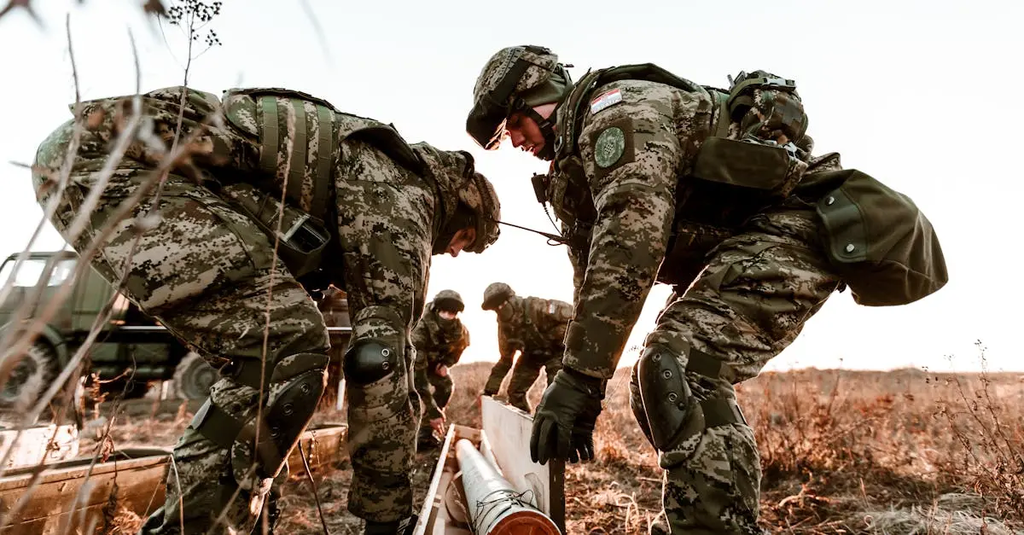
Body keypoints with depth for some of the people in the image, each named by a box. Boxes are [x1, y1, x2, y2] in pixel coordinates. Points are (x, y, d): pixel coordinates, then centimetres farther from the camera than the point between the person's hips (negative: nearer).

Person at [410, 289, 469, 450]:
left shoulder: (461, 331, -25)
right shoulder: (421, 330, -42)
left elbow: (458, 349, 2)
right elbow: (418, 373, -44)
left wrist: (445, 364, -20)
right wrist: (433, 410, -45)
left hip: (433, 361, 5)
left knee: (446, 385, -14)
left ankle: (426, 431, -6)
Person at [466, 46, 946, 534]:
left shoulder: (619, 108, -15)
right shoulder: (574, 168, 16)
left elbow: (628, 246, -29)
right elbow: (592, 274, 13)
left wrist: (580, 376, -30)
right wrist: (575, 377, 7)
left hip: (793, 221, -10)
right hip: (729, 248, 11)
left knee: (681, 371, -27)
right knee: (658, 384, 11)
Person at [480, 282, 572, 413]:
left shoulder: (536, 307, -29)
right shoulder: (505, 327, -7)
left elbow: (571, 314, -33)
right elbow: (505, 360, 4)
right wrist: (489, 389, 2)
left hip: (557, 349, -6)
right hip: (532, 354, 6)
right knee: (515, 391, 3)